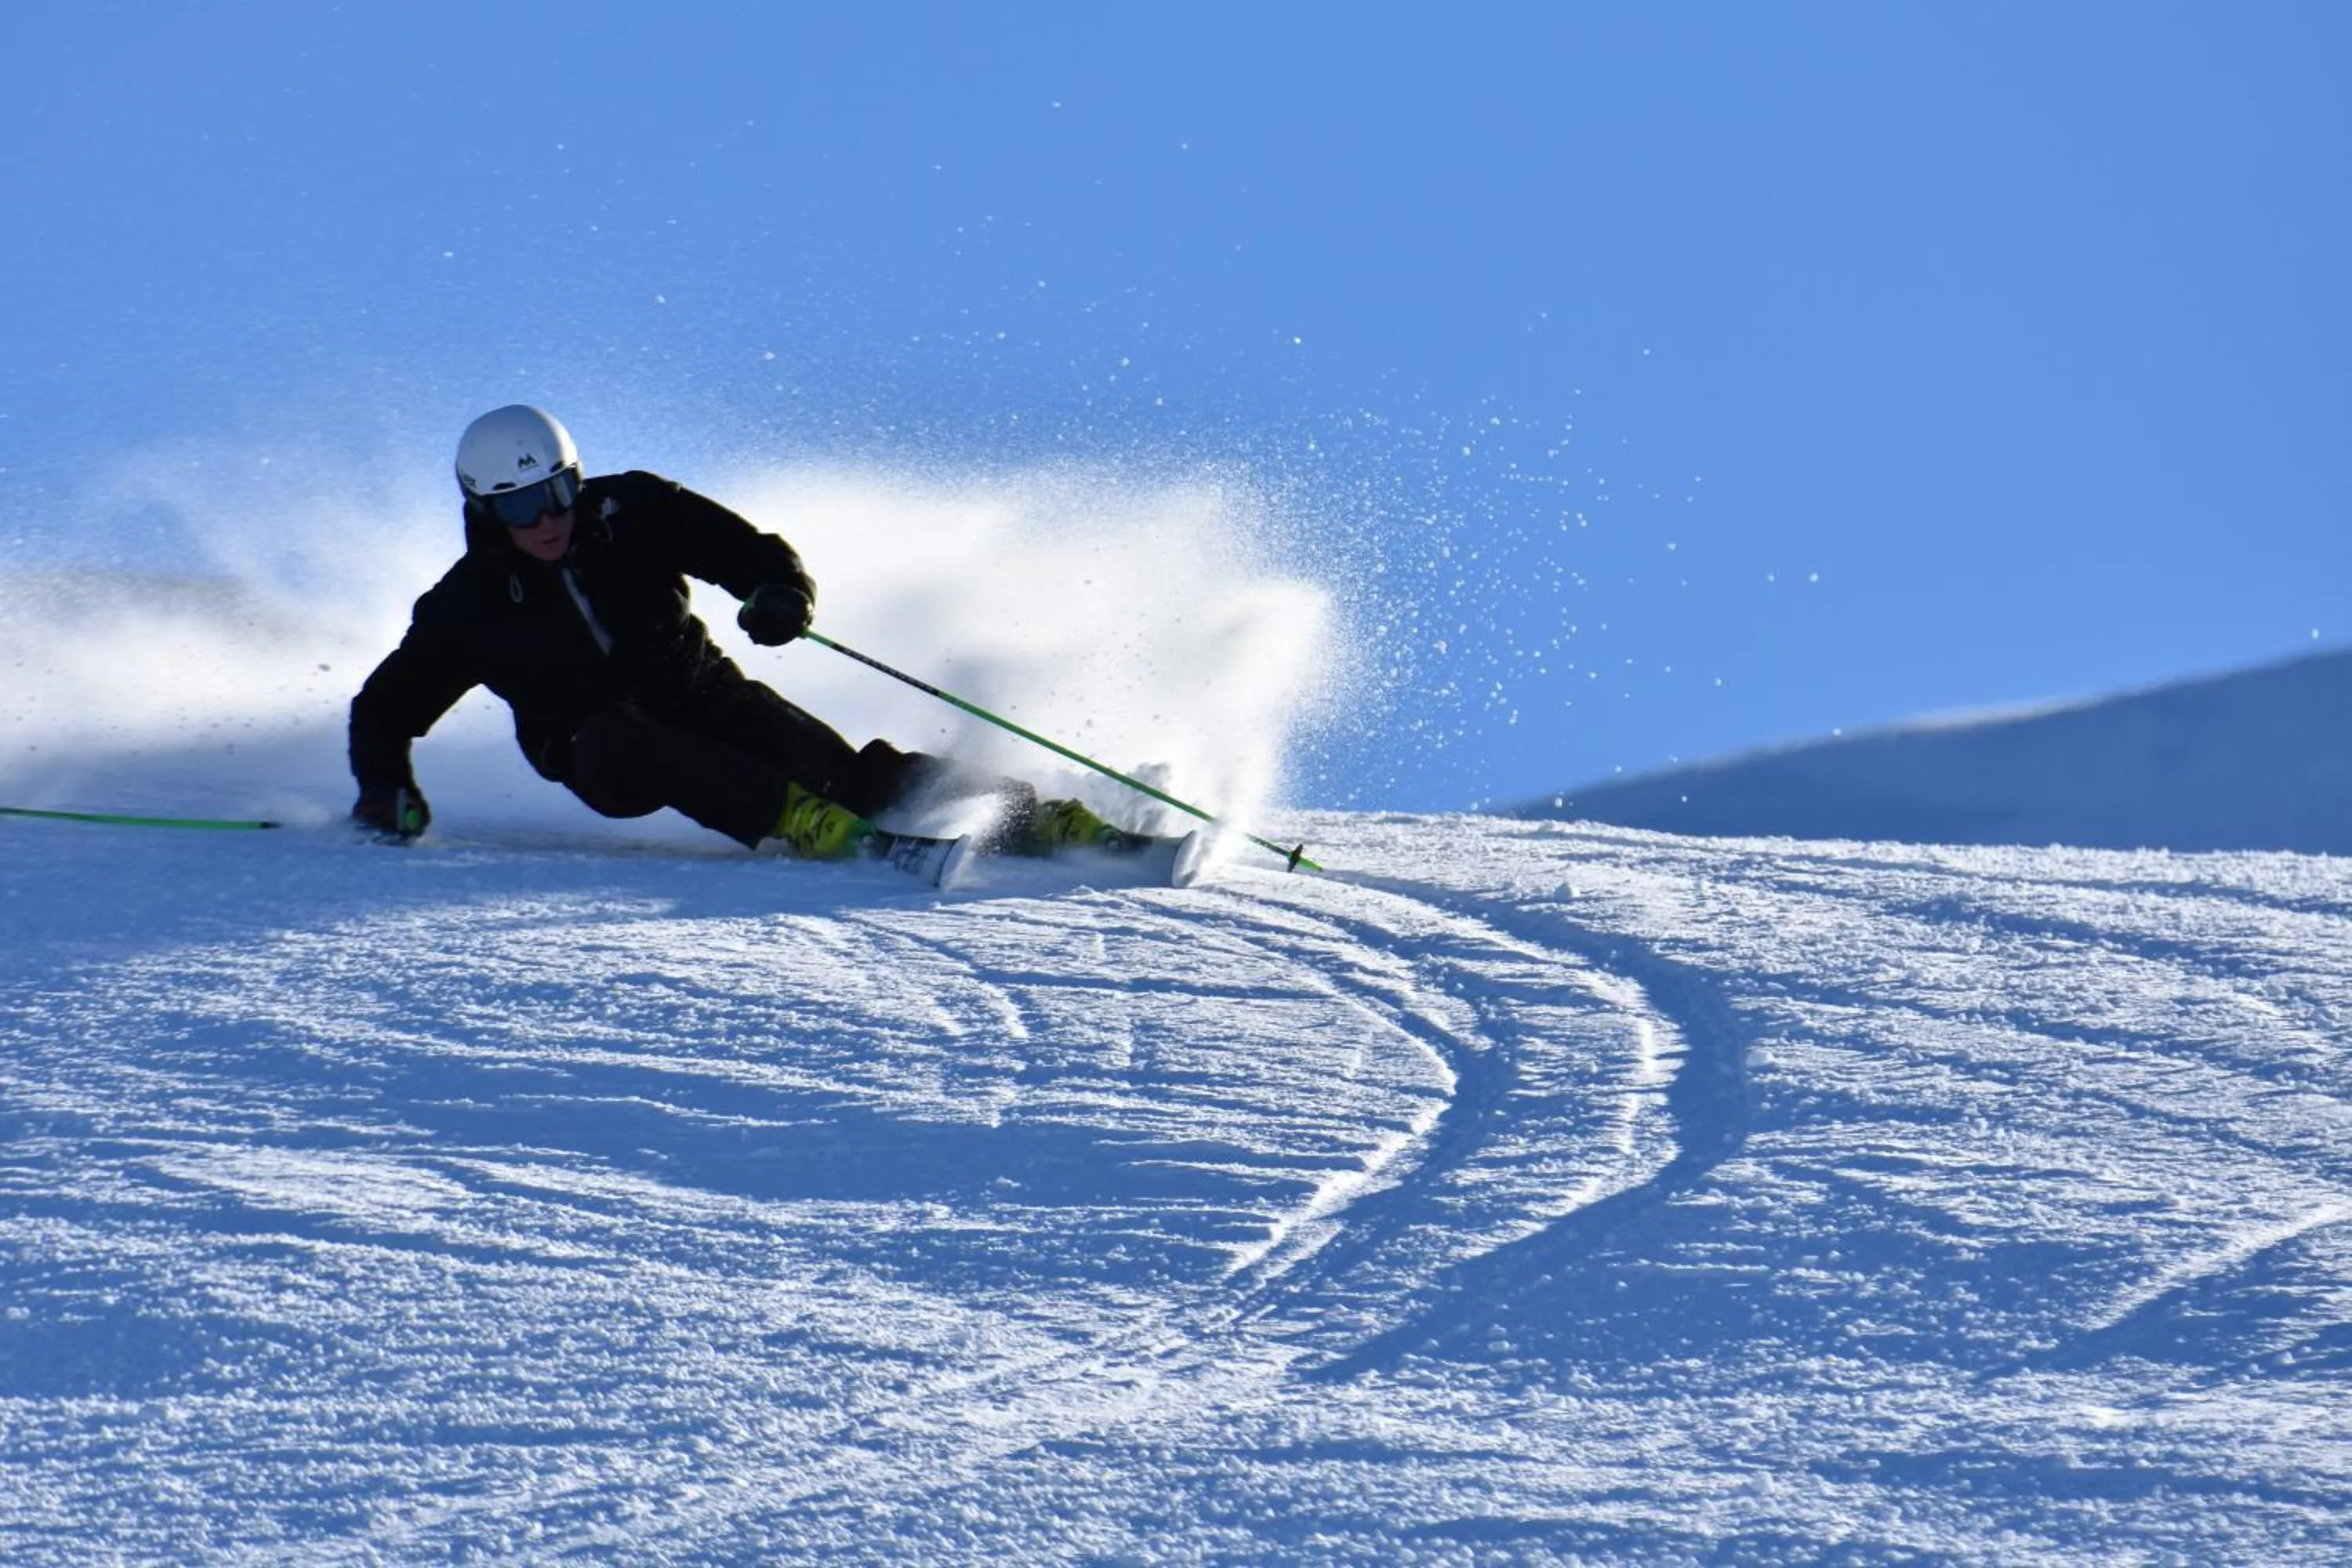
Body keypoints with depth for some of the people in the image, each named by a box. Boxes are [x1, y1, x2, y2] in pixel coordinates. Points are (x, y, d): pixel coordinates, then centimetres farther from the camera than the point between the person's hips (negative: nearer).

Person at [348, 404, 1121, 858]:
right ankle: (789, 819, -49)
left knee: (834, 767, -22)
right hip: (595, 747, -1)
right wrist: (384, 788, -18)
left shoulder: (634, 512, -10)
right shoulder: (468, 607, -10)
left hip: (701, 697, 1)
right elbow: (385, 708, 1)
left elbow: (753, 552, -6)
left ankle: (1023, 814, -25)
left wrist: (781, 594, -29)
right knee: (620, 745, -37)